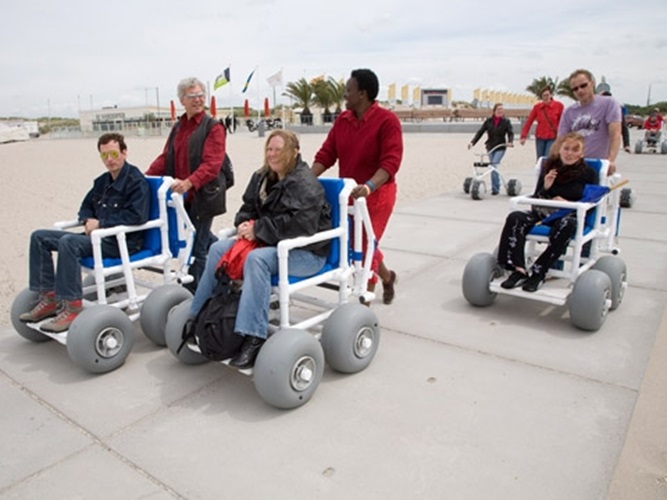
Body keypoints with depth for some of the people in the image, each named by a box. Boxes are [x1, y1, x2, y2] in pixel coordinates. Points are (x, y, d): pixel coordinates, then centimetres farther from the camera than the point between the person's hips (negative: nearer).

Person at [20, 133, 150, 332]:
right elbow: (86, 207, 25)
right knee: (39, 237, 5)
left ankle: (72, 308, -27)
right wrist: (88, 221, 0)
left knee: (68, 242, -32)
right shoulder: (102, 181, 16)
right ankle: (49, 298, 1)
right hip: (100, 236, 9)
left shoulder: (136, 181, -9)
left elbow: (137, 216, -21)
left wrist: (100, 223, -16)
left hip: (123, 241, -9)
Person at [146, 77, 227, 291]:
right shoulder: (178, 127, 15)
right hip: (182, 196, 7)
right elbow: (165, 157, 14)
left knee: (197, 248, 0)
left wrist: (189, 183, -34)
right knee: (203, 240, 19)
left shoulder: (213, 127, -8)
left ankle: (193, 293, 11)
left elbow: (212, 164, -19)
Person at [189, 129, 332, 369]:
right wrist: (244, 224, -8)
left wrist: (259, 229, -24)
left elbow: (299, 224, -29)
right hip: (271, 242, 9)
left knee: (256, 259, -36)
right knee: (218, 248, 0)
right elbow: (248, 208, 16)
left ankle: (253, 337, -36)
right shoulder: (262, 177, 10)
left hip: (306, 251, -9)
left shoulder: (305, 183, -16)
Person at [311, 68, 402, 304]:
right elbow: (326, 154, 2)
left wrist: (369, 186, -37)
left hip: (376, 194, -6)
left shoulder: (387, 120, -14)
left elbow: (391, 161, -23)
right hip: (348, 192, 7)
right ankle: (387, 277, 49)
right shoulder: (342, 120, 4)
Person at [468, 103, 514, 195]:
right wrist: (472, 142, -13)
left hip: (500, 148, -3)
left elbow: (510, 133, -9)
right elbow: (480, 132, -1)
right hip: (490, 147, 3)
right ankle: (496, 187, 22)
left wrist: (510, 142, -30)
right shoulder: (488, 121, 2)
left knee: (494, 165, -18)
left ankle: (495, 188, -12)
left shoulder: (505, 122, -1)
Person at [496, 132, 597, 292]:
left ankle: (538, 273, -31)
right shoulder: (548, 167, 11)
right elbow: (535, 198, 12)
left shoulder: (588, 173, 6)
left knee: (566, 225, -40)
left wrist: (568, 203, -13)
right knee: (515, 217, -27)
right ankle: (519, 270, -34)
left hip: (570, 216, -2)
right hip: (543, 213, 3)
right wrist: (545, 187, -8)